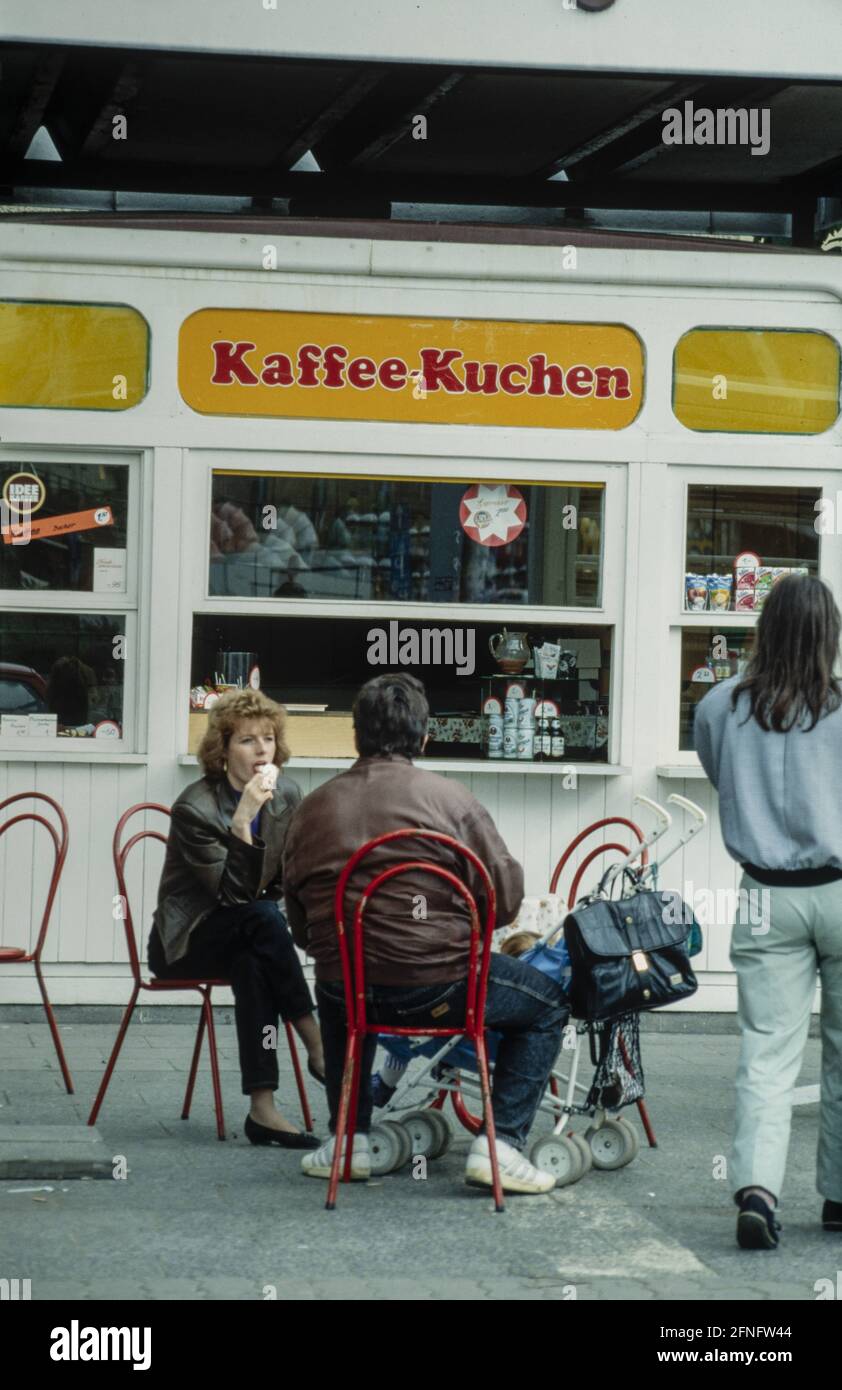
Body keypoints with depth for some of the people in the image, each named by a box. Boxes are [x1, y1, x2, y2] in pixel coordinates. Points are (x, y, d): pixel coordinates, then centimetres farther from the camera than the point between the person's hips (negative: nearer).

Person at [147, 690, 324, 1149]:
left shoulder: (286, 796, 0)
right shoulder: (195, 807, -17)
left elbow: (289, 880, 11)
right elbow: (235, 892, -24)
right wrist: (243, 818, -33)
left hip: (246, 939, 4)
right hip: (186, 941, -4)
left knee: (253, 965, -33)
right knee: (261, 919, -34)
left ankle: (263, 1108, -39)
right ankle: (319, 1048, -32)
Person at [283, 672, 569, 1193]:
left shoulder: (312, 809, 5)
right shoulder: (451, 799, -7)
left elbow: (301, 928, 10)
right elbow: (507, 898, -5)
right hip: (438, 987, -4)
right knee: (548, 1004, 18)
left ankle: (348, 1138, 32)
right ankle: (502, 1141, 6)